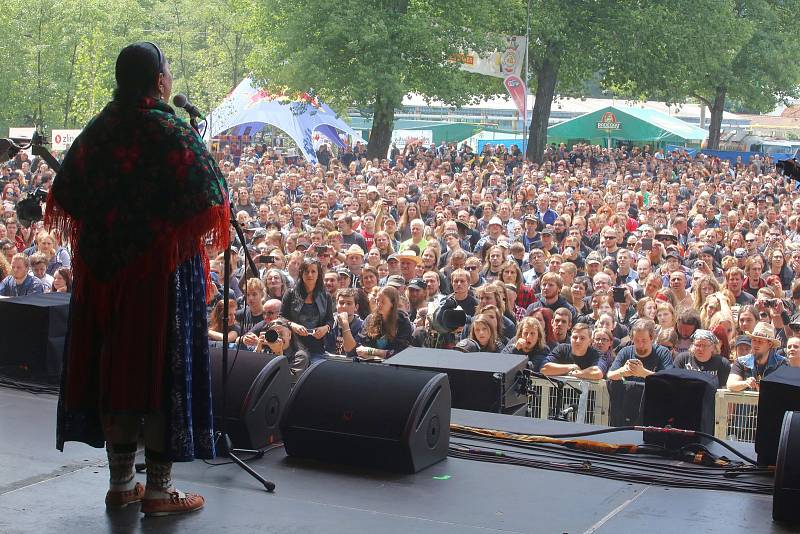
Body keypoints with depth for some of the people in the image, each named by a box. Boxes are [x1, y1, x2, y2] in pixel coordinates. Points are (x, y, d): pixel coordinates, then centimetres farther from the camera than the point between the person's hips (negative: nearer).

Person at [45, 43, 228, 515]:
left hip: (104, 268, 5)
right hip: (165, 269, -5)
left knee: (115, 364, 11)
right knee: (164, 367, 2)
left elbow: (66, 197, 8)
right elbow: (208, 201, -14)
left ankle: (121, 482, 20)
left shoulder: (97, 131, 3)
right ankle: (159, 489, 7)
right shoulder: (174, 133, -13)